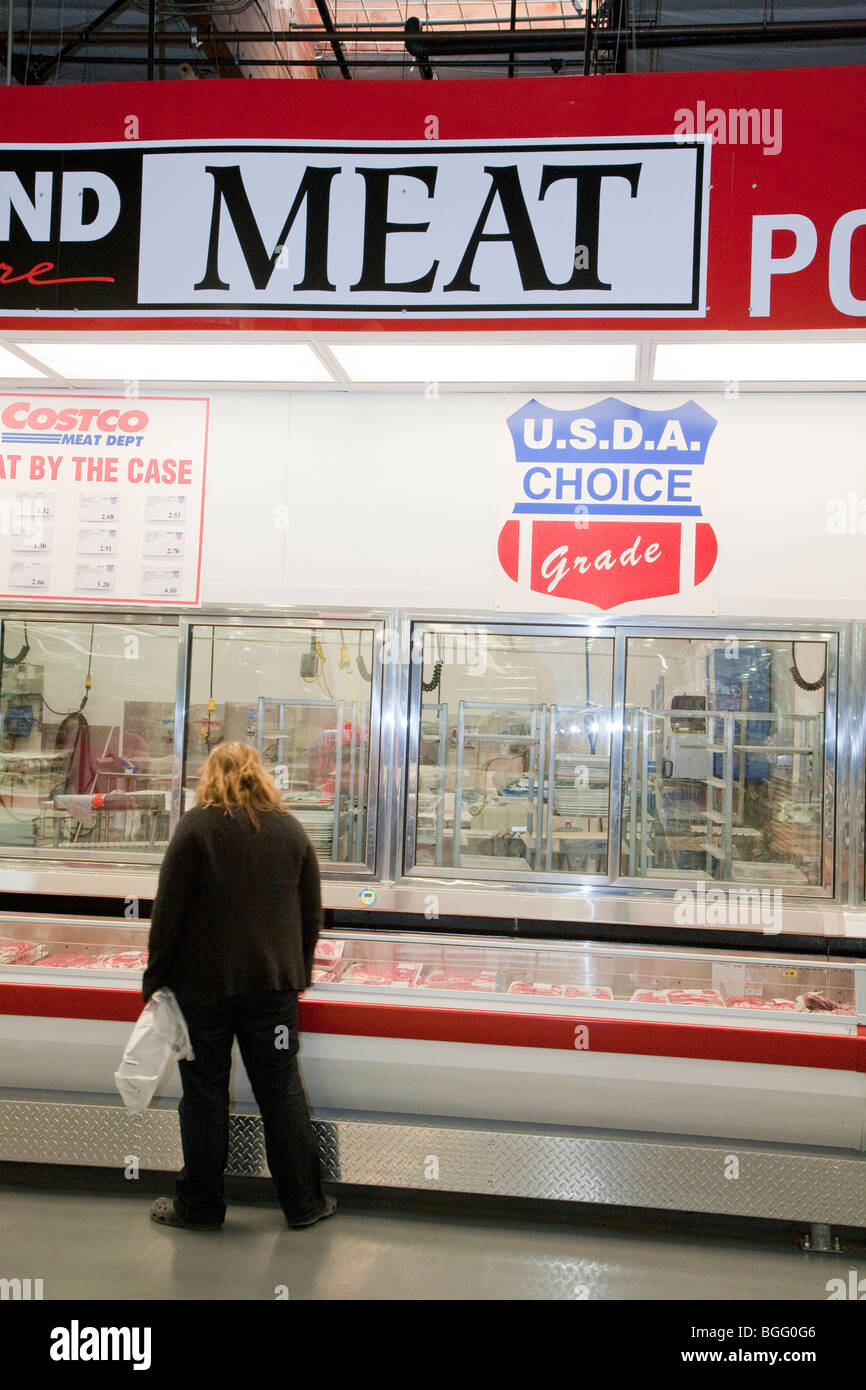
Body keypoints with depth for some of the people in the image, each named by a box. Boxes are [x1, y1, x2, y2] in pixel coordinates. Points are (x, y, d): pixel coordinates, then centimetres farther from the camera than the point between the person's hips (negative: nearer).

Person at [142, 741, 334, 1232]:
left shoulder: (196, 827, -8)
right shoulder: (291, 829, 3)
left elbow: (169, 911, -9)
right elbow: (312, 915, 8)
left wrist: (155, 979, -1)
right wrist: (299, 972, 20)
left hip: (204, 983, -3)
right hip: (273, 983, 3)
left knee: (205, 1091, 9)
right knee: (282, 1090, 10)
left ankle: (200, 1206, 20)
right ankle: (304, 1202, 18)